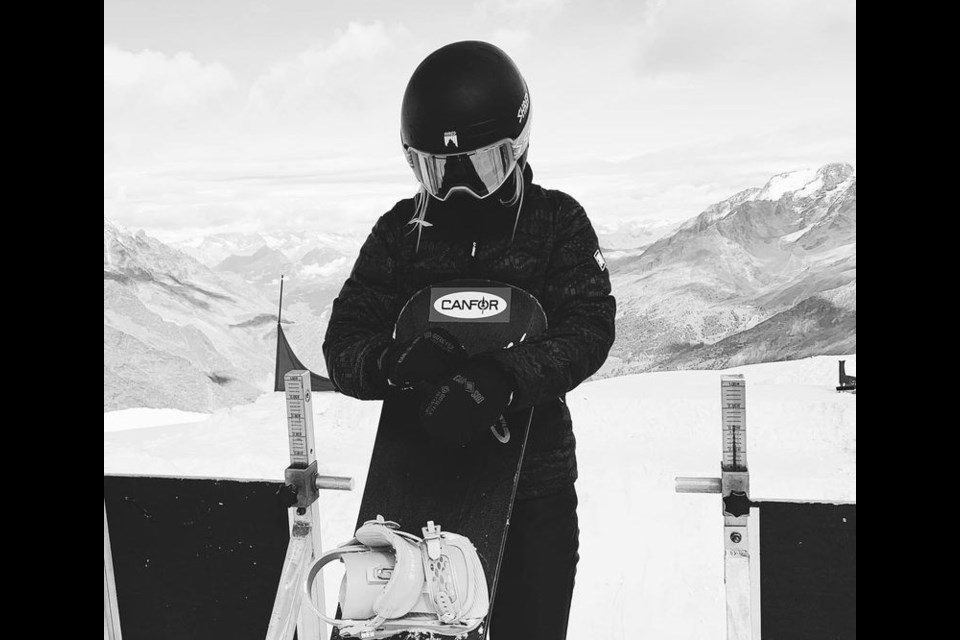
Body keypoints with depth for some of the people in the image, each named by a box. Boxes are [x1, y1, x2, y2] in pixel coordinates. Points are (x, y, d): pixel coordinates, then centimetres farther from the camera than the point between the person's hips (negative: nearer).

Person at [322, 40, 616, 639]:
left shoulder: (557, 223, -1)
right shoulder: (401, 232, 2)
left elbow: (590, 327, -13)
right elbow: (343, 343, -2)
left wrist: (503, 377, -31)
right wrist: (395, 360, -25)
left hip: (535, 483, -1)